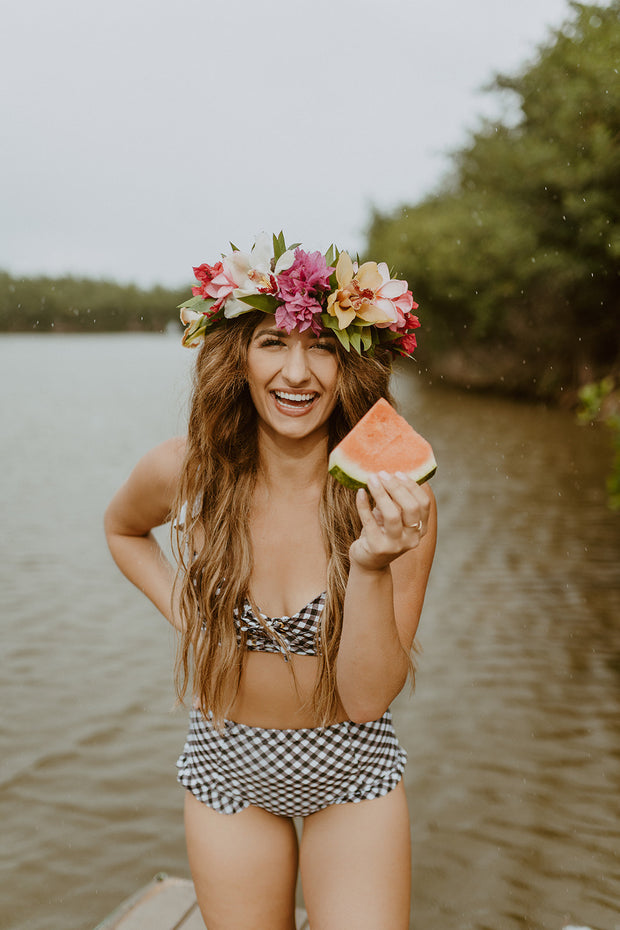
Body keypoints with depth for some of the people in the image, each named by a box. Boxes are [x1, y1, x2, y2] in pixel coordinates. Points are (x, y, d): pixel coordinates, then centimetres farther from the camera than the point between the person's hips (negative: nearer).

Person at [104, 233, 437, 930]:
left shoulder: (395, 499, -20)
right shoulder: (183, 473, -15)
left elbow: (368, 697, -21)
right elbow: (123, 528, 10)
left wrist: (370, 566, -35)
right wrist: (180, 608, -4)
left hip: (351, 767, -1)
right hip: (227, 767, 2)